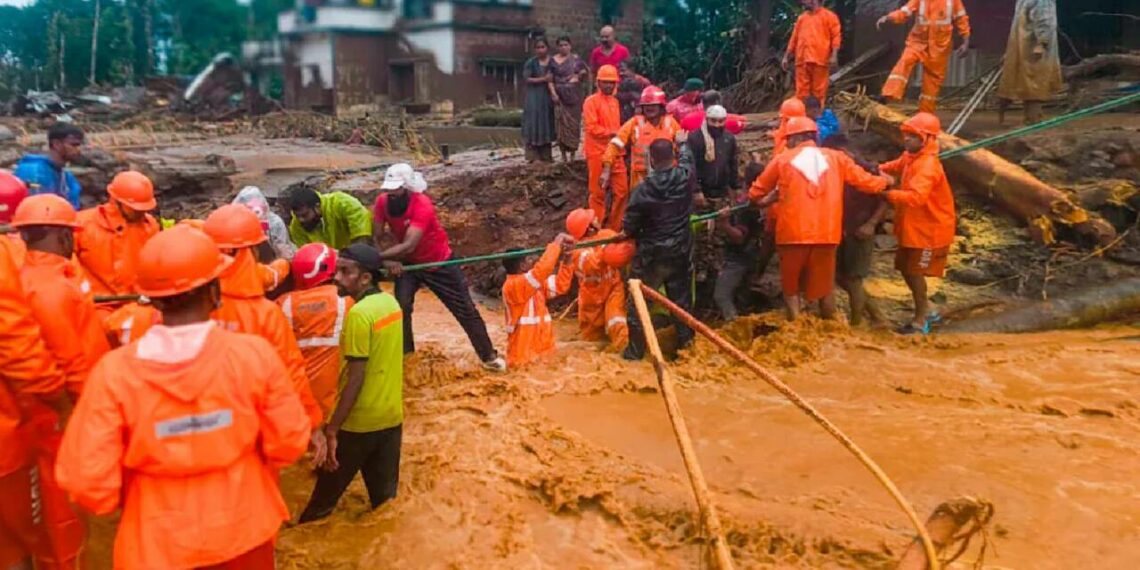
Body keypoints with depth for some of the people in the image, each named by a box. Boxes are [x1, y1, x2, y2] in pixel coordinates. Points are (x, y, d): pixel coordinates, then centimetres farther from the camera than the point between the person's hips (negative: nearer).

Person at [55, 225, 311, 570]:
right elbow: (289, 442, -11)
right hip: (243, 531, 1)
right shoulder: (254, 353, -19)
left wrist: (131, 497, 4)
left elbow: (87, 479, -18)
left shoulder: (113, 371, -20)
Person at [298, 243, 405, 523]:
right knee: (385, 497, 15)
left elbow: (355, 379, -21)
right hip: (391, 416, 7)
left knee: (323, 498, 10)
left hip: (359, 422, -7)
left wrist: (332, 428, -17)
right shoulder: (391, 303, 4)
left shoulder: (358, 314, -19)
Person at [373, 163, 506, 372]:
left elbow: (408, 246, -42)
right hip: (408, 264, 4)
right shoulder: (382, 202, -17)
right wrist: (387, 261, -36)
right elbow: (375, 238, -17)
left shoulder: (423, 205, -34)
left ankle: (488, 356, 17)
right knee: (401, 306, -15)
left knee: (465, 309, 3)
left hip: (439, 262, -4)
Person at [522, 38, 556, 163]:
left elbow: (554, 79, 2)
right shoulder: (530, 62, -2)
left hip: (547, 97, 3)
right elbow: (527, 79, -8)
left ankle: (545, 155, 14)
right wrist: (543, 79, -14)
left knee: (546, 125, 7)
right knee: (534, 124, -5)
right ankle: (533, 156, -4)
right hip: (534, 97, -3)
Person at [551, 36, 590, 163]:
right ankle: (564, 154, -1)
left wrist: (583, 74, -6)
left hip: (574, 95, 1)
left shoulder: (577, 59, 9)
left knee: (574, 122, 1)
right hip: (560, 95, -1)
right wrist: (553, 93, -11)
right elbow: (550, 79, 1)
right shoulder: (553, 60, 5)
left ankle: (573, 152, 11)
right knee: (561, 122, -5)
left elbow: (586, 76, 16)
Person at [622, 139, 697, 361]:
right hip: (680, 251, 4)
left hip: (651, 254, -4)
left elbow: (629, 227, -12)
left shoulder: (643, 189, -20)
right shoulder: (685, 176, -11)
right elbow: (687, 157, 15)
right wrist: (683, 142, 36)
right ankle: (685, 341, 28)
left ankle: (635, 351, 12)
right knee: (681, 297, 18)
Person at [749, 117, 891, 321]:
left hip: (793, 233, -2)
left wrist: (760, 202, 33)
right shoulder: (835, 157, 7)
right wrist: (885, 182, 31)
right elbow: (864, 180, 11)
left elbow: (756, 192, 11)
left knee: (791, 284, 13)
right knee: (825, 285, 16)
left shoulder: (782, 160, 3)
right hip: (827, 232, 2)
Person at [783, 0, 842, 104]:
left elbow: (836, 36, -2)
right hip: (802, 60, 4)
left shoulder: (829, 16, 6)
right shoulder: (801, 18, 20)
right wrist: (786, 56, 14)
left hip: (819, 60, -4)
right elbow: (794, 38, 20)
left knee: (819, 91, -1)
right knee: (801, 90, 2)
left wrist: (834, 55, -13)